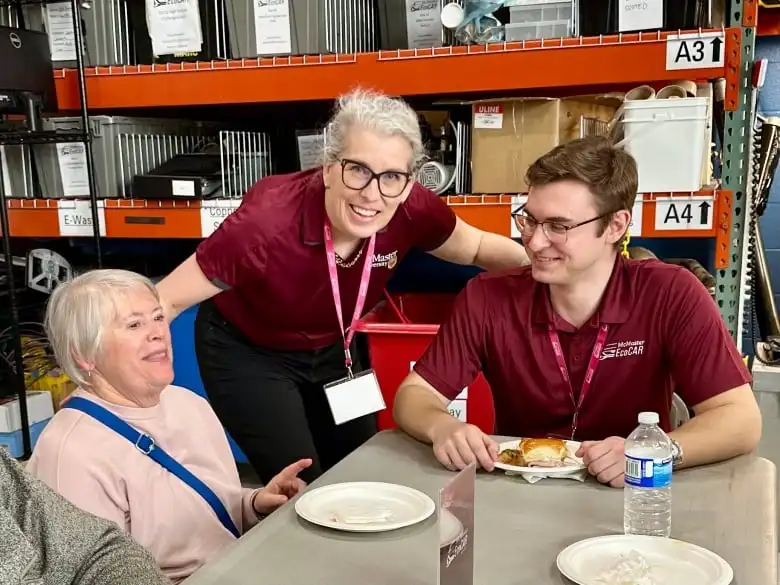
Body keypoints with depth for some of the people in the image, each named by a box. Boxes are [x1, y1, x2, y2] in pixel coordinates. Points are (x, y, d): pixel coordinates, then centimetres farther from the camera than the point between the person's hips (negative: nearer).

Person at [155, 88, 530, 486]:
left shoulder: (412, 211, -25)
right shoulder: (266, 223, -37)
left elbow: (477, 248, -3)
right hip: (246, 352, -5)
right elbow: (166, 301, -26)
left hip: (330, 348, 5)